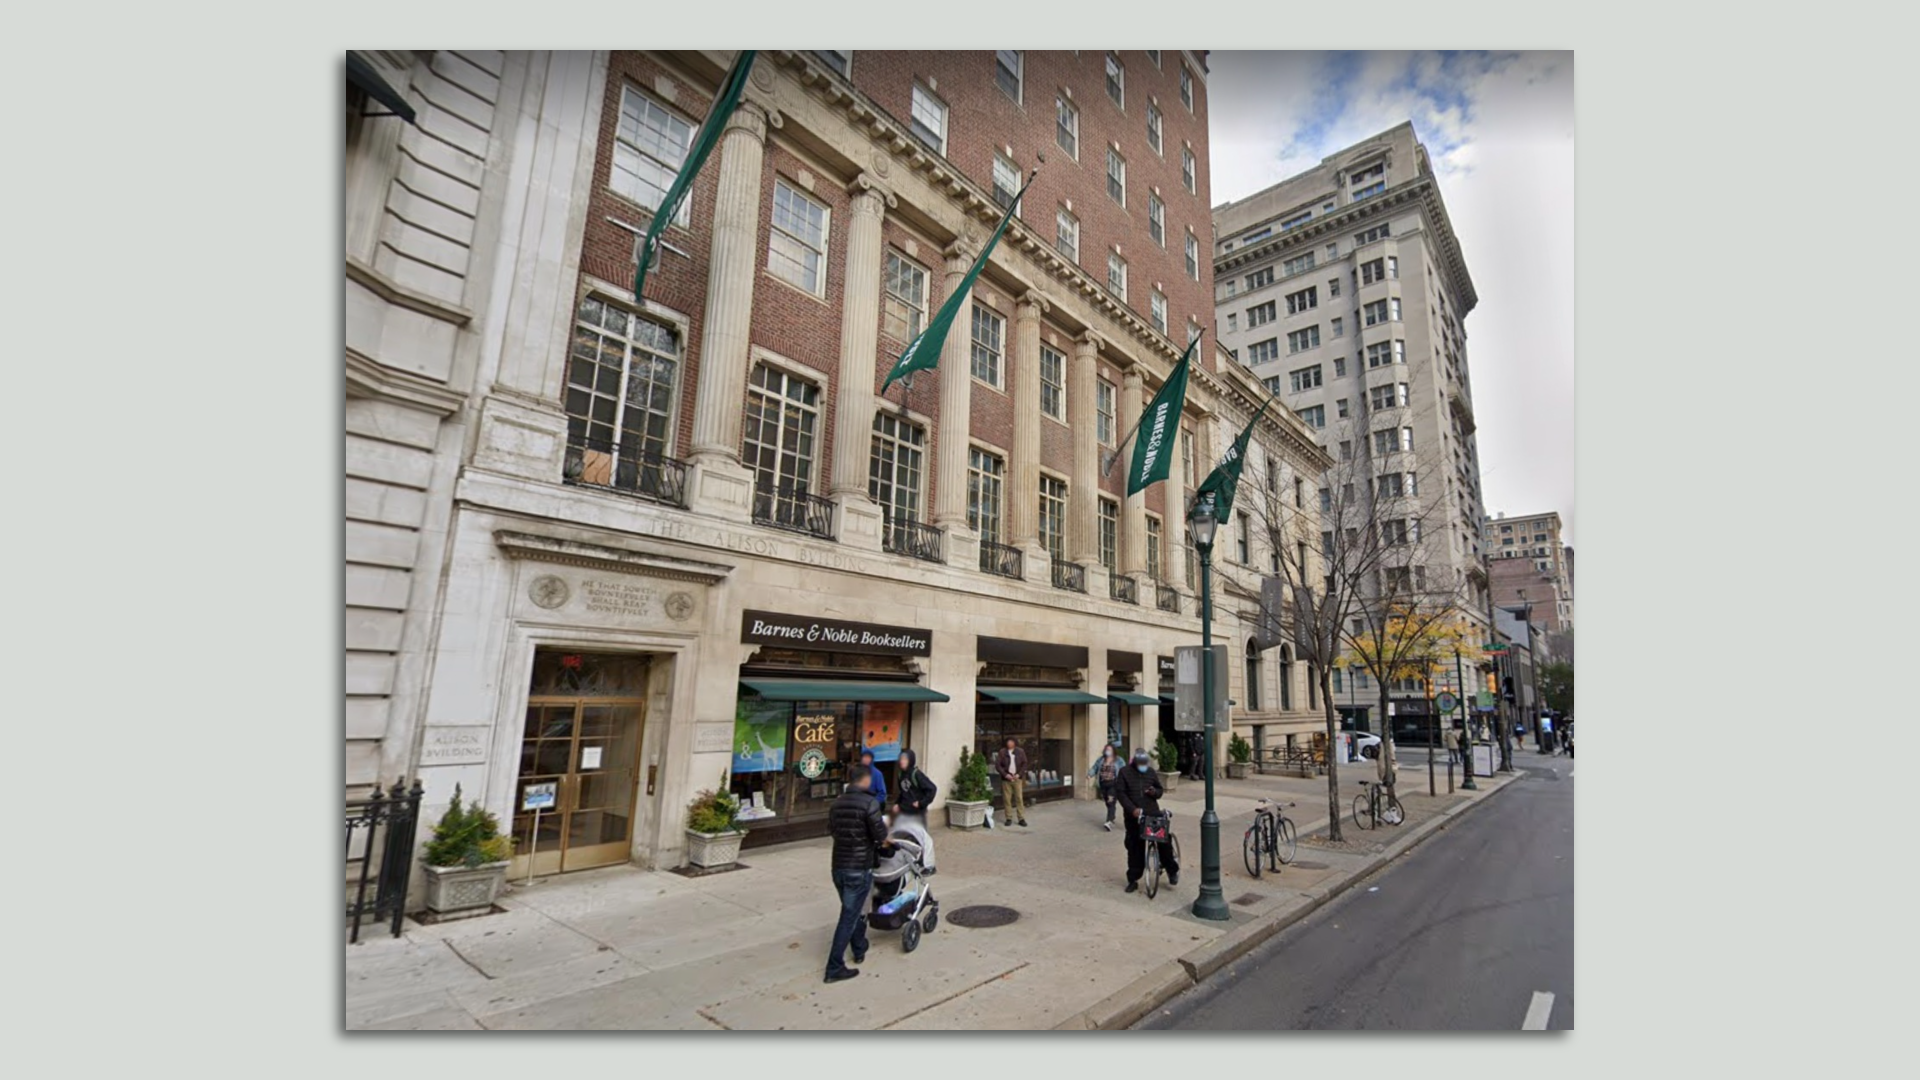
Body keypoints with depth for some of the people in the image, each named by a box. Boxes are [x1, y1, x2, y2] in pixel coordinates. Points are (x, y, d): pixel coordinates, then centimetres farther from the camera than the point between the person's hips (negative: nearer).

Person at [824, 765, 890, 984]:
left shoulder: (837, 802, 4)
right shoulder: (869, 802, -17)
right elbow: (880, 834, -17)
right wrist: (882, 840, 7)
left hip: (838, 866, 7)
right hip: (859, 868, -7)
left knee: (852, 910, 24)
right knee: (849, 917, 2)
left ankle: (859, 950, 39)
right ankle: (834, 968, 5)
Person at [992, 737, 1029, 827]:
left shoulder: (1020, 752, 4)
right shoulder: (1002, 752, 1)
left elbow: (1024, 764, 4)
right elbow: (997, 765, -2)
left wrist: (1019, 774, -8)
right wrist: (1005, 774, -12)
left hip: (1017, 778, 0)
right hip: (1006, 779, 0)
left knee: (1019, 798, -1)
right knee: (1007, 799, 1)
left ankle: (1021, 818, 4)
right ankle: (1009, 818, 11)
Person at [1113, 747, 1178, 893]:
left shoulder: (1151, 772, 7)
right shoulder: (1125, 773, -2)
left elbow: (1160, 790, 16)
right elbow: (1120, 793, -8)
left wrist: (1155, 792, -10)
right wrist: (1132, 809, -19)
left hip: (1153, 814, 2)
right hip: (1134, 816, -1)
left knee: (1164, 841, -4)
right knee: (1134, 848, 4)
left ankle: (1172, 870, 21)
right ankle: (1133, 880, 17)